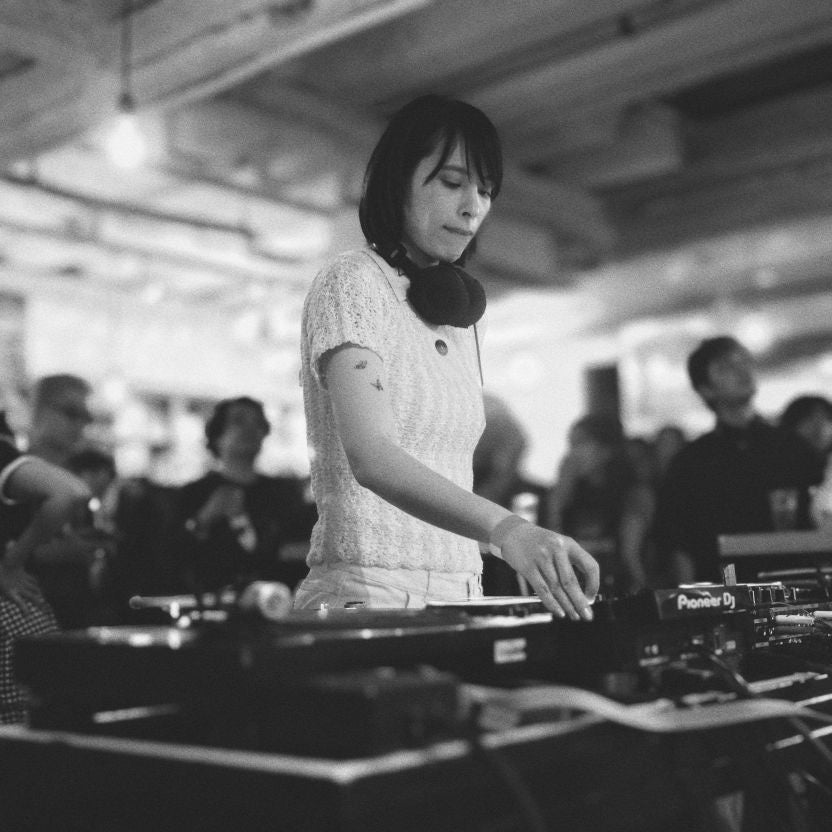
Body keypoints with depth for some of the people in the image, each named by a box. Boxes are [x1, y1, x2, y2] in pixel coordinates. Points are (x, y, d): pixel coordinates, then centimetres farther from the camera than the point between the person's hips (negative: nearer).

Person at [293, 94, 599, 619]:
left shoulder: (460, 308, 17)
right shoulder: (352, 284, -7)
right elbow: (370, 456, -23)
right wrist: (503, 526, -36)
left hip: (459, 595, 7)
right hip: (368, 596, -7)